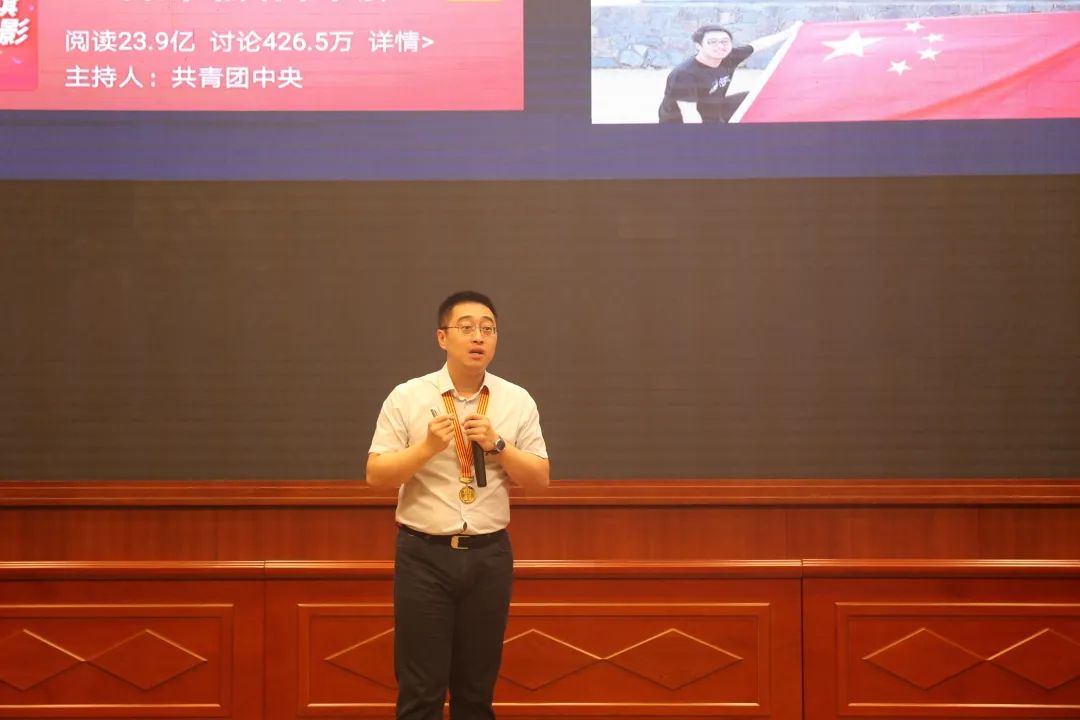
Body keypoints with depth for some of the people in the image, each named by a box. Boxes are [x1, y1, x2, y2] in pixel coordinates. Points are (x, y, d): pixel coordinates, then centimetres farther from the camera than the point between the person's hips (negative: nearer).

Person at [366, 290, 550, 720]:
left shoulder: (517, 402, 3)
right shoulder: (406, 398, -3)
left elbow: (540, 480, 3)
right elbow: (376, 476, -4)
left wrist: (497, 444, -13)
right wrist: (427, 447, -19)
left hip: (489, 557, 2)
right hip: (424, 556, -2)